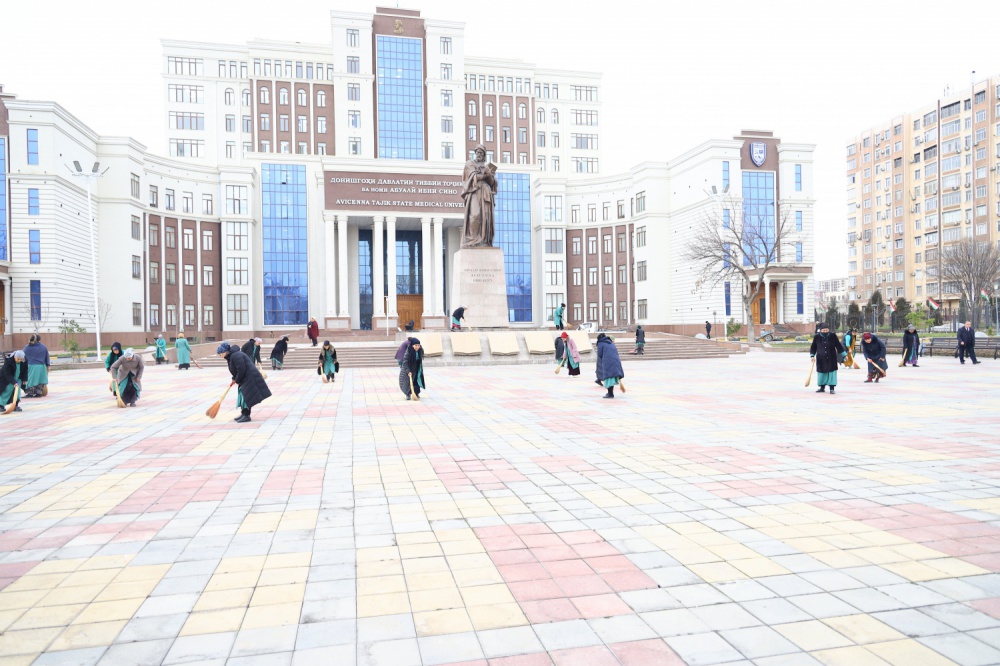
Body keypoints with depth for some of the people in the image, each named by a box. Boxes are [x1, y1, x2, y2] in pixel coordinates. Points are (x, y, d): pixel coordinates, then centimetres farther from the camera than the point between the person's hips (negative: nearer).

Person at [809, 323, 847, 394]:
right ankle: (822, 387, 21)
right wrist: (812, 355, -4)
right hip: (821, 359, 1)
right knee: (821, 372, 7)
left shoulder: (833, 336, -4)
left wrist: (844, 355, 4)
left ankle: (832, 388, 5)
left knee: (831, 373, -2)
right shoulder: (817, 337, -3)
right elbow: (813, 347, 6)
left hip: (831, 359, -1)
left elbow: (838, 345, 2)